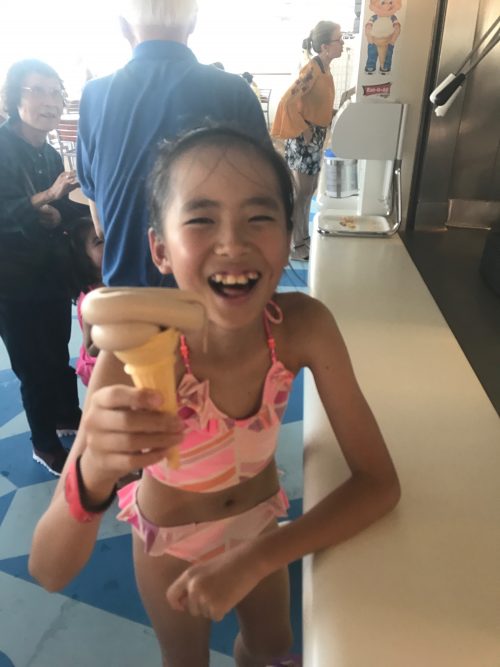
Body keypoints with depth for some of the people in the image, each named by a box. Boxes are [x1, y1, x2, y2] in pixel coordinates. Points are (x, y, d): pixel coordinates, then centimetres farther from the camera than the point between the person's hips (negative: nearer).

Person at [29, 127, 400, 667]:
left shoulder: (304, 326, -30)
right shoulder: (134, 356, -36)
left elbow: (379, 481, -23)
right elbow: (49, 572, -32)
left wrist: (255, 557, -31)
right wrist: (94, 474, -53)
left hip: (259, 517, 3)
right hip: (170, 537, -2)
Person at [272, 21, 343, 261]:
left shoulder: (324, 69, 9)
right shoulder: (312, 70, -19)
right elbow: (287, 102, -27)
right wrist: (304, 131, -20)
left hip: (316, 138, 9)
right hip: (305, 140, -9)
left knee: (309, 191, 16)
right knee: (302, 193, -1)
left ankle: (303, 237, 29)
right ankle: (296, 245, 10)